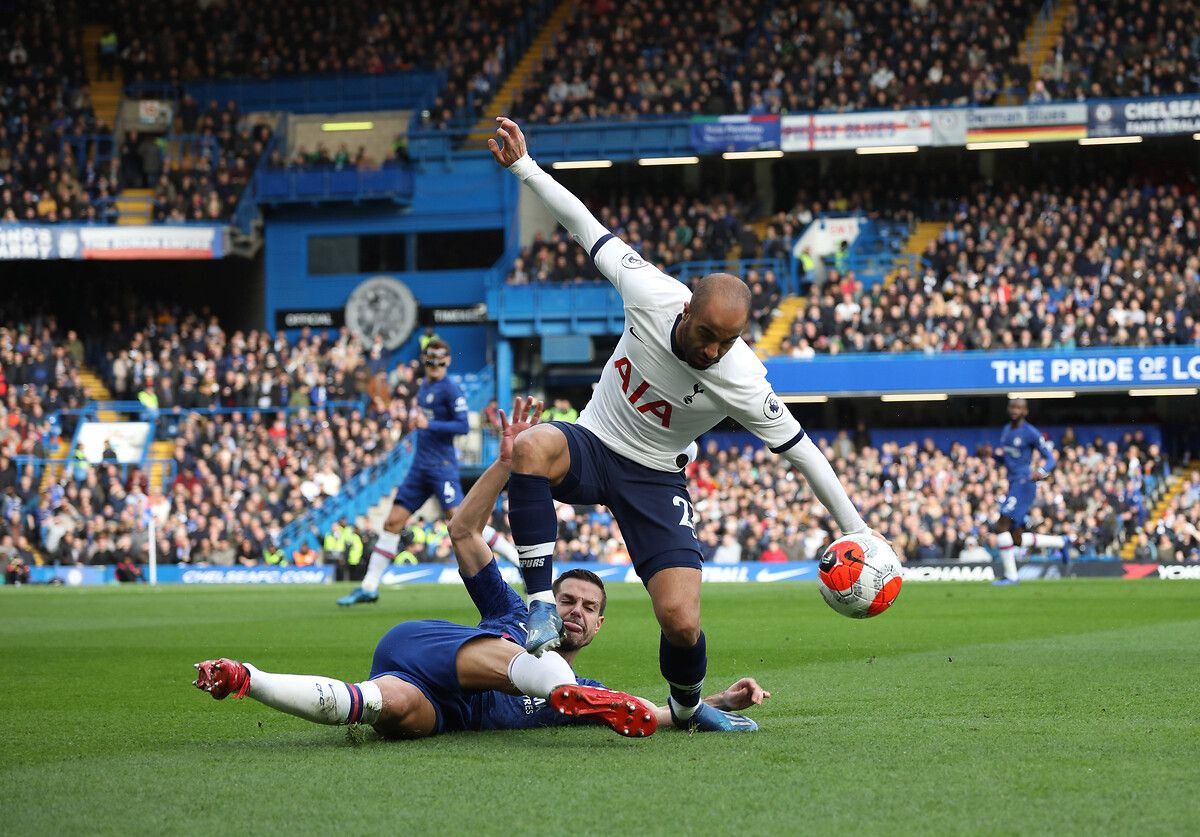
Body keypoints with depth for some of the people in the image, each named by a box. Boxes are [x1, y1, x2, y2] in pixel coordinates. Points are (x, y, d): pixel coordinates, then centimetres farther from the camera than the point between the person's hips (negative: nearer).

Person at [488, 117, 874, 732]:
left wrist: (855, 531, -8)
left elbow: (799, 449, -13)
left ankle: (686, 706, 21)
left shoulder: (741, 382, -24)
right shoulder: (649, 292, -21)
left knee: (681, 621, -16)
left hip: (653, 478, -1)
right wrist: (523, 166, -8)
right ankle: (541, 603, -30)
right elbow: (586, 226, -8)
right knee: (531, 448, -38)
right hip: (590, 446, 1)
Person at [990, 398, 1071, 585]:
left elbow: (1050, 458, -8)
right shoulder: (1006, 430, 16)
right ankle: (1060, 542, 25)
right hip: (1013, 484, 9)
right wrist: (995, 454, 4)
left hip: (1024, 483, -9)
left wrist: (1042, 472, -29)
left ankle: (1010, 575, -11)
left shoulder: (1031, 433, -8)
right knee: (1017, 540, 7)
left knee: (1001, 526, -17)